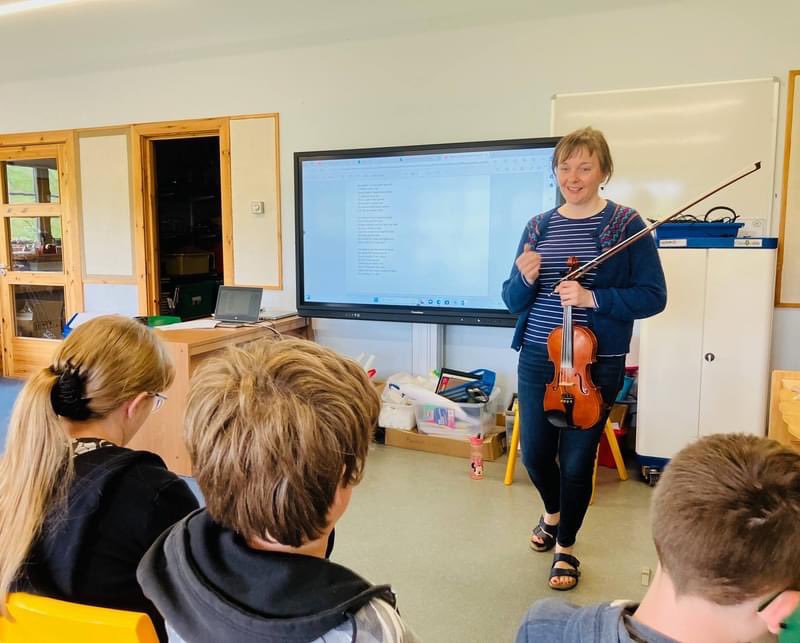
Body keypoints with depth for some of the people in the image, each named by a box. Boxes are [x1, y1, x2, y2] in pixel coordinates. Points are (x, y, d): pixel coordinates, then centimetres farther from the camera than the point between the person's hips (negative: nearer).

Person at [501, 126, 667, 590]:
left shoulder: (626, 224, -6)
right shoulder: (538, 226, 4)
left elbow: (653, 296, -9)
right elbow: (513, 302, 5)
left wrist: (592, 298, -23)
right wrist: (525, 279, -18)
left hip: (595, 364, -3)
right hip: (537, 359, 4)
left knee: (576, 461, 6)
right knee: (535, 454, 12)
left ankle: (566, 548, 31)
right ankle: (553, 513, 46)